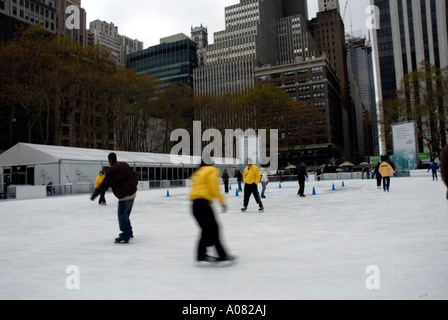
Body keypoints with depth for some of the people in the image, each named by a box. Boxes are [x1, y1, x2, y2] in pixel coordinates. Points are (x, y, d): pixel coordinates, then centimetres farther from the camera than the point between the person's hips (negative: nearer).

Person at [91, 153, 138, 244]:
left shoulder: (112, 170, -14)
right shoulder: (124, 165, 9)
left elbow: (104, 185, -13)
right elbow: (135, 174, 19)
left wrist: (94, 195, -4)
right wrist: (134, 184, 37)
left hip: (125, 195, -9)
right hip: (132, 193, 9)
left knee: (122, 215, -4)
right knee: (125, 214, 19)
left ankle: (125, 236, -6)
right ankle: (129, 232, 28)